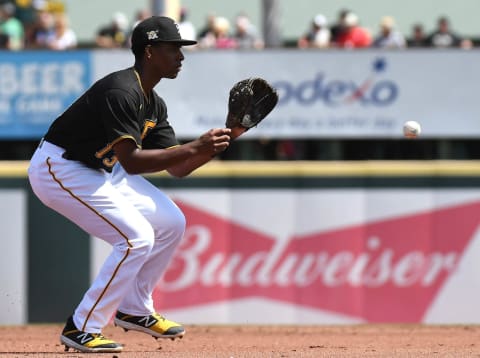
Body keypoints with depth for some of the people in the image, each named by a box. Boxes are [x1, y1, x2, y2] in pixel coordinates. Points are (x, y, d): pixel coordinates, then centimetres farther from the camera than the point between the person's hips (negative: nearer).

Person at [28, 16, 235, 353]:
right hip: (58, 170, -10)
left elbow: (177, 168, 6)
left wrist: (221, 140, -7)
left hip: (101, 170, 10)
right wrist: (194, 148, -33)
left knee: (171, 223, 5)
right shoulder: (121, 92, -26)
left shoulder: (154, 104, 5)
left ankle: (134, 310, 19)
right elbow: (132, 162, -33)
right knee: (136, 237, -18)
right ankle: (82, 330, -11)